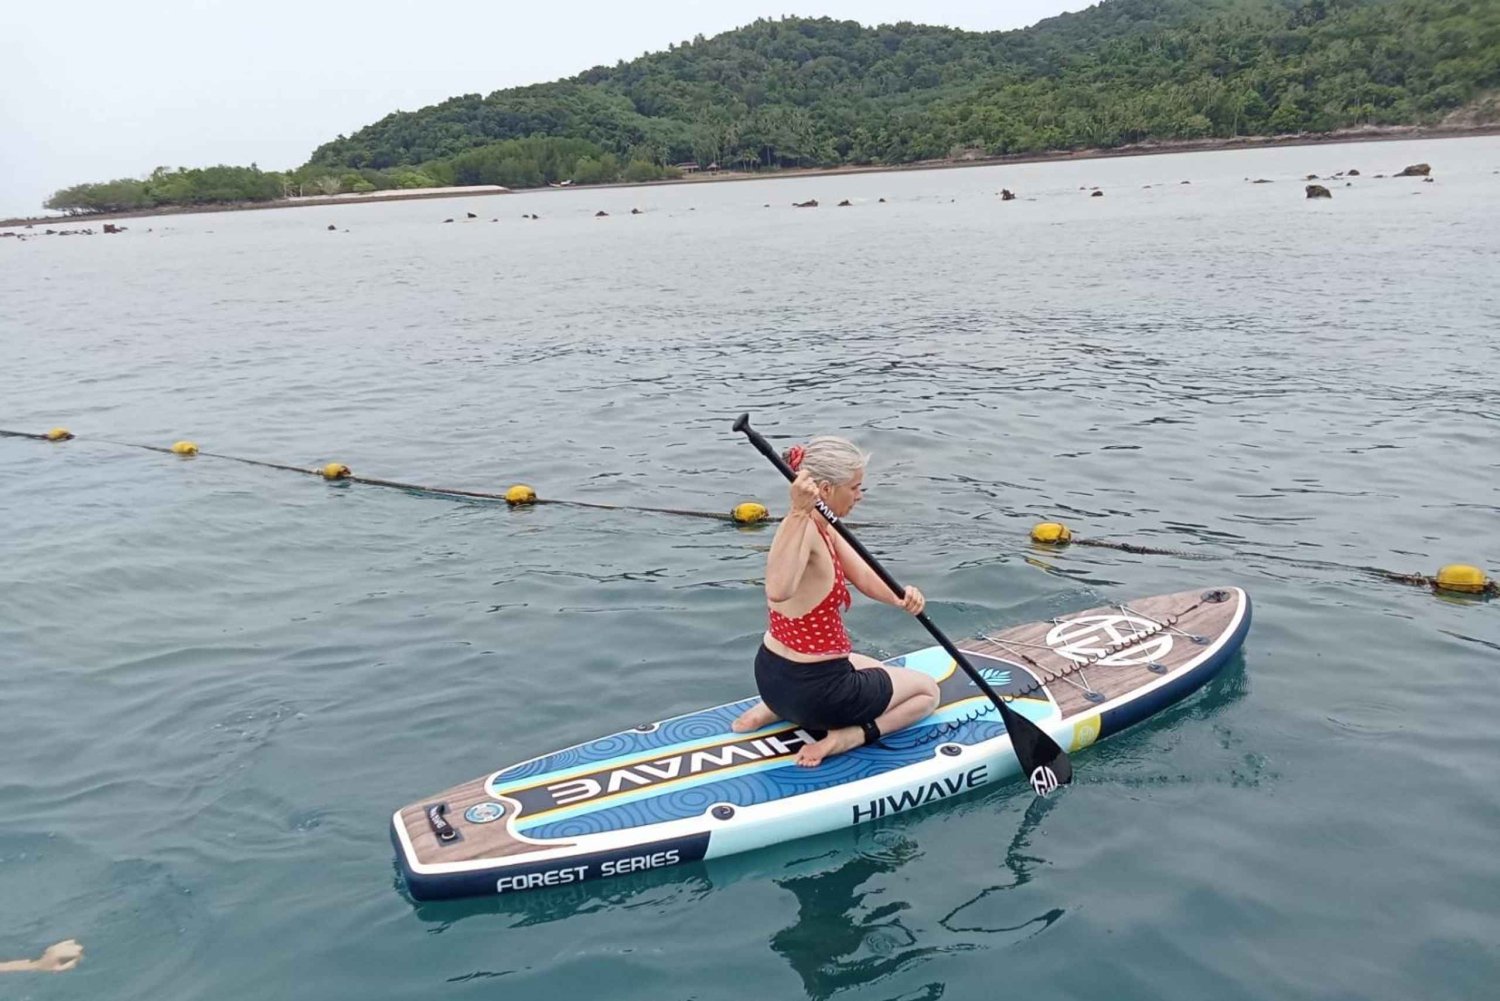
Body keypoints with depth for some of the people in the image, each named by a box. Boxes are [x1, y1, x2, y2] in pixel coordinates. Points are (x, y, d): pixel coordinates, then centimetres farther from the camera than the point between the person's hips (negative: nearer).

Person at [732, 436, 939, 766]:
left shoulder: (820, 526, 2)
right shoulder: (803, 530, -27)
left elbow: (862, 576, -4)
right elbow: (778, 590, -47)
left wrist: (900, 597, -25)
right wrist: (799, 512, -53)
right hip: (813, 687, -8)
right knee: (927, 691, 15)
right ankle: (845, 737, -5)